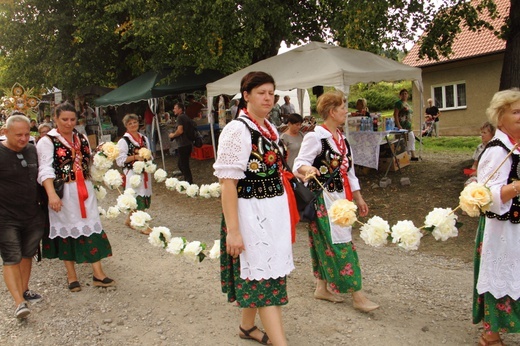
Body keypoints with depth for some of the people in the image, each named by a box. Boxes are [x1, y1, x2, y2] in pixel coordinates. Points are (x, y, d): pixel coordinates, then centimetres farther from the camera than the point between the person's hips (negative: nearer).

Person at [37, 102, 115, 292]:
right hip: (63, 193, -4)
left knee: (91, 228, 1)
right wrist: (52, 194, -29)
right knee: (67, 230, 5)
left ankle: (98, 274, 7)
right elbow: (45, 169, -16)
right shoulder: (47, 141, -5)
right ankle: (71, 276, 19)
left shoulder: (82, 139, 12)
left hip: (84, 191, 4)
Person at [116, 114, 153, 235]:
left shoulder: (144, 138, 12)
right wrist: (135, 157, -19)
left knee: (145, 197, 11)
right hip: (132, 173, -6)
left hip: (144, 172, 7)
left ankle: (129, 219, 29)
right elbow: (120, 160, -11)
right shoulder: (124, 141, -6)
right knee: (138, 197, -7)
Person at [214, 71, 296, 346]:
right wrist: (232, 230, -22)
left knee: (256, 274, 18)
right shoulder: (237, 130, -15)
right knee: (265, 277, -2)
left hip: (275, 210, 8)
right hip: (251, 213, -8)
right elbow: (227, 182, -19)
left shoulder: (270, 128, 10)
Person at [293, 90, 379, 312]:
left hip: (341, 197, 8)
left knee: (327, 243, 13)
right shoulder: (315, 137, -12)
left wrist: (358, 198, 19)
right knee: (340, 243, -6)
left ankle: (322, 287, 25)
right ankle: (357, 296, 0)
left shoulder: (341, 138, 13)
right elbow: (299, 164, -17)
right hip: (323, 199, -8)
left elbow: (348, 170, 18)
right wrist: (308, 169, -41)